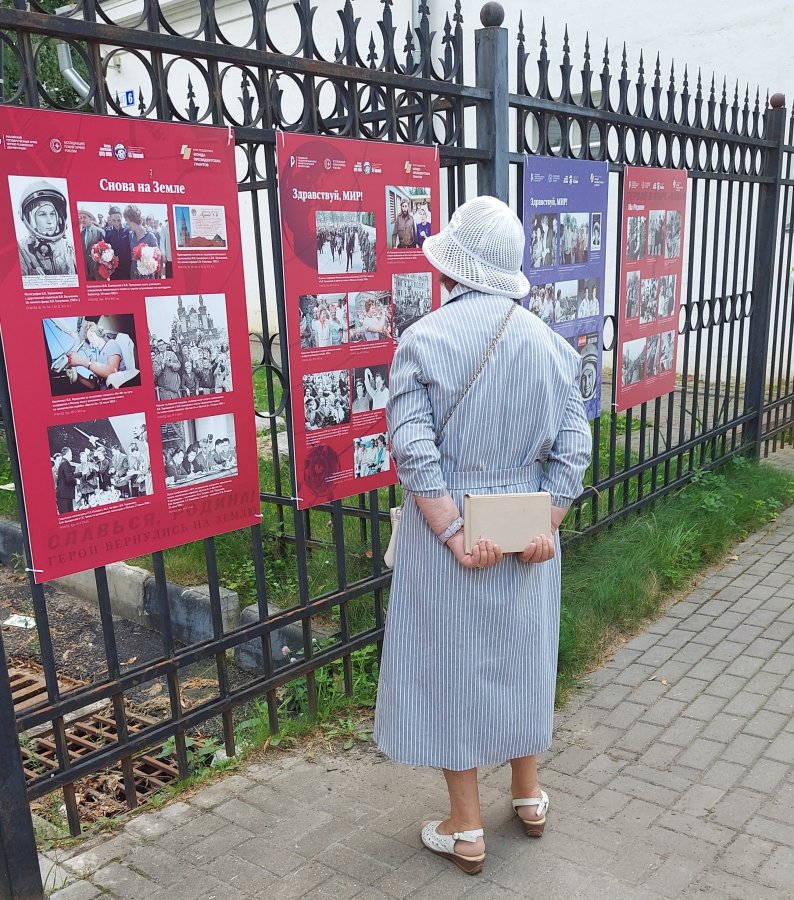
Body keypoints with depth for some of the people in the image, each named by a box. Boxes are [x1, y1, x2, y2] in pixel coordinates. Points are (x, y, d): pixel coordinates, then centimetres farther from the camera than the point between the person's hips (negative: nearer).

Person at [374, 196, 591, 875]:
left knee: (452, 664, 11)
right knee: (521, 654, 21)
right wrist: (546, 527, -6)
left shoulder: (423, 341, -13)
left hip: (447, 525, -3)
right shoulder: (548, 341, -2)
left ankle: (466, 830, 26)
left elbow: (415, 451, -21)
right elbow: (573, 447, -6)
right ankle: (529, 796, 41)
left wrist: (455, 534, -17)